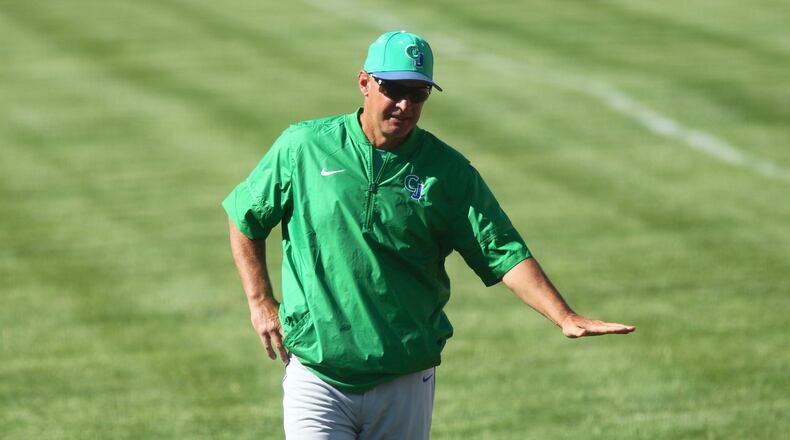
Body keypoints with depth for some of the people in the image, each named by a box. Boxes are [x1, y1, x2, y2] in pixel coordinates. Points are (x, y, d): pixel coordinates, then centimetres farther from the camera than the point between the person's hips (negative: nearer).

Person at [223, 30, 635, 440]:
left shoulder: (447, 171, -1)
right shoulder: (303, 147, -2)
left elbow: (504, 254, -6)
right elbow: (245, 218, 12)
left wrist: (565, 318, -18)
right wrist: (260, 302, 6)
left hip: (407, 383, 1)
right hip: (317, 375, -1)